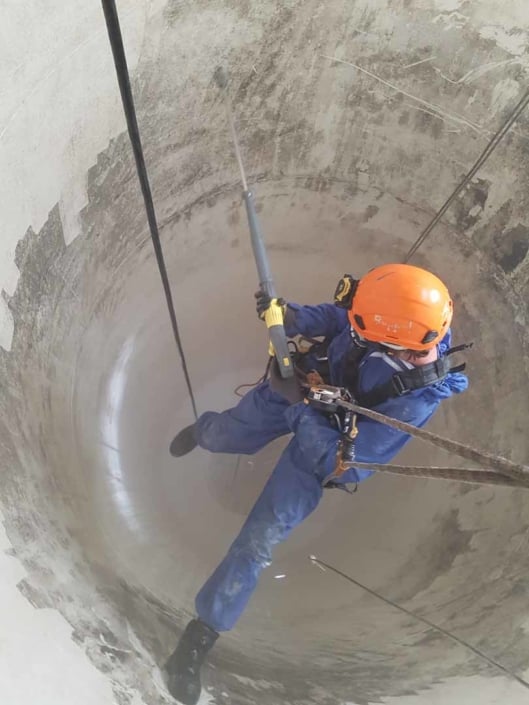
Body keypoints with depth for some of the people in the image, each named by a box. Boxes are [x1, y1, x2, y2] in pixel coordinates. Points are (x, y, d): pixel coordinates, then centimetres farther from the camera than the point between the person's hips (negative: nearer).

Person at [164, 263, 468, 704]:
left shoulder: (418, 399, -38)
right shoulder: (404, 315, -28)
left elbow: (340, 462, -33)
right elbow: (334, 316, -7)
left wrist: (300, 407, -34)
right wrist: (292, 317, -25)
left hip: (322, 442, -4)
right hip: (299, 380, 5)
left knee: (260, 539, -3)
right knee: (220, 436, 25)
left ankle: (202, 634, 18)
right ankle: (201, 430, 65)